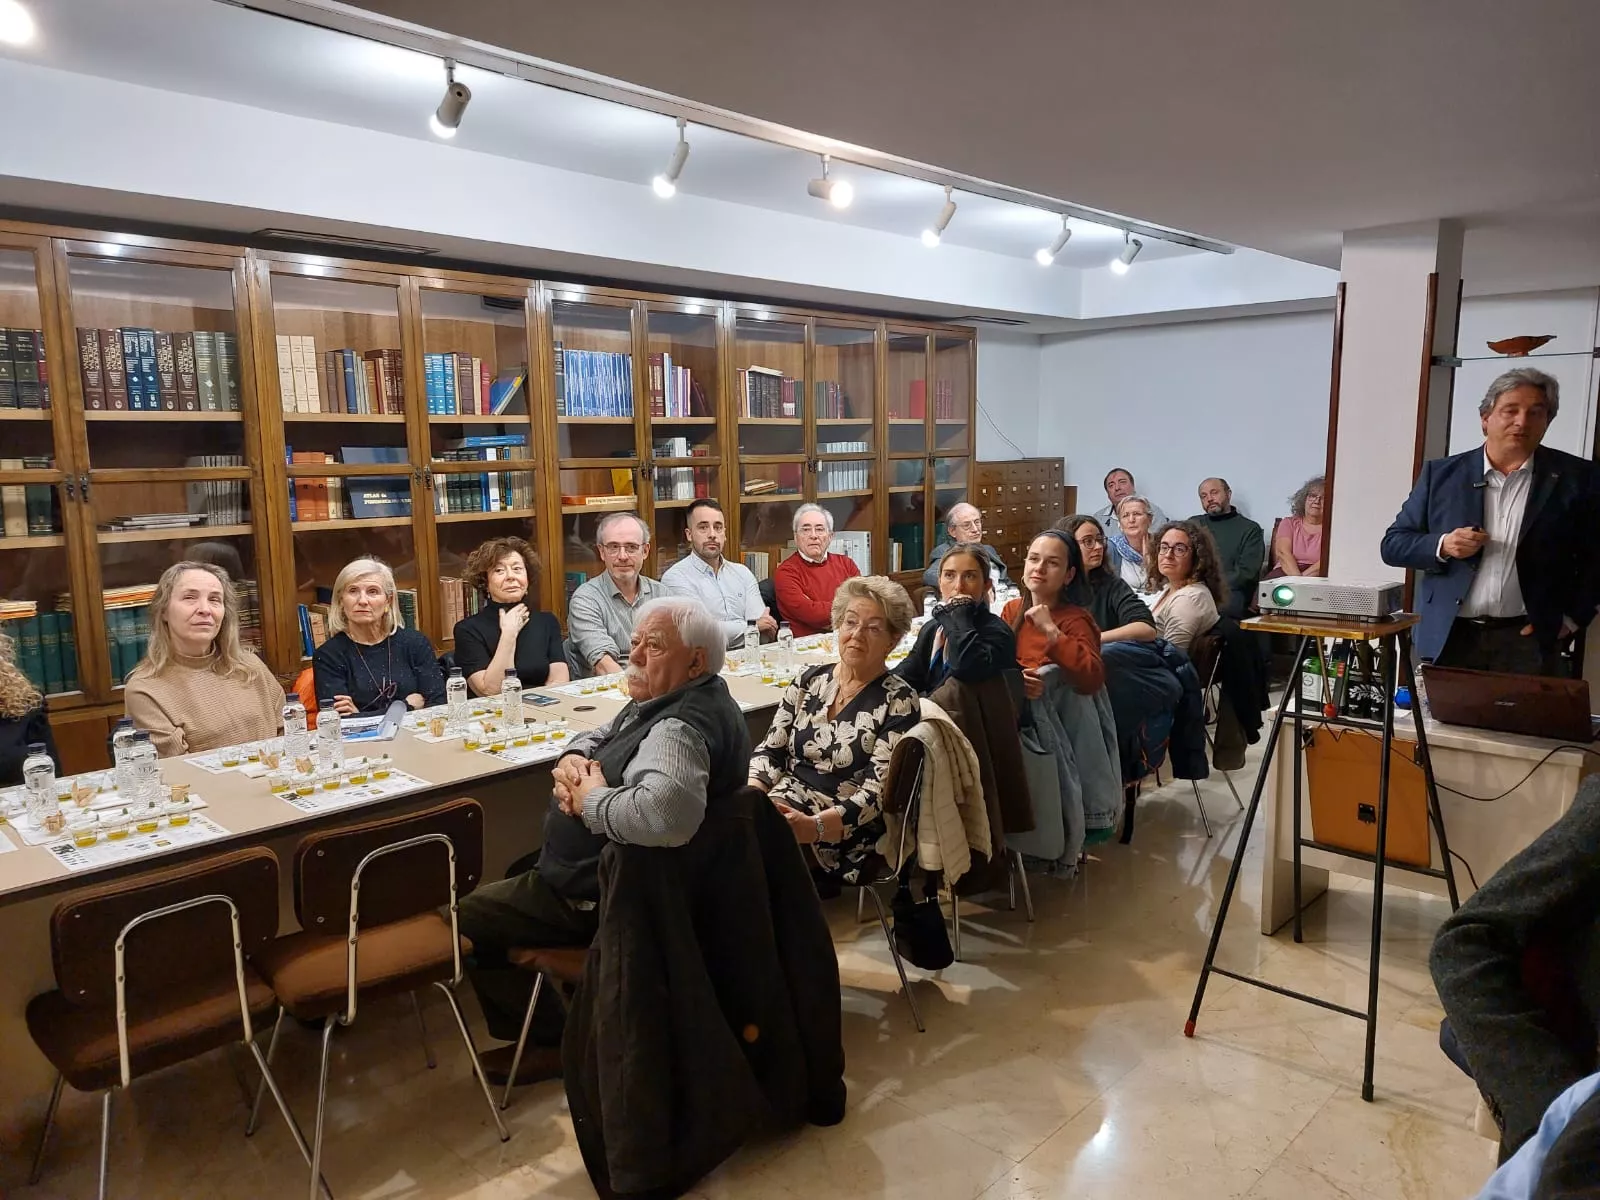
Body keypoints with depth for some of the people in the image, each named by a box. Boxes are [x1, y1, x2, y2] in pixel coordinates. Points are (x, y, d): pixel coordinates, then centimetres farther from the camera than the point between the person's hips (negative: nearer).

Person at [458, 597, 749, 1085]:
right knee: (517, 871, 32)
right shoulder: (666, 700, 2)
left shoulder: (681, 728, -32)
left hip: (598, 893, -11)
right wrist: (571, 760, -10)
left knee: (465, 917, 2)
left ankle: (554, 1038, 14)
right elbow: (594, 738, 14)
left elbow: (665, 812, -52)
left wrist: (591, 798, -32)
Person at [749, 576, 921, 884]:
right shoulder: (809, 680, 11)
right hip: (781, 811, 5)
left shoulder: (899, 701, -4)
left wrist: (813, 826, -28)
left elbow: (877, 793, -12)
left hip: (845, 840, -4)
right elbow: (770, 750, 10)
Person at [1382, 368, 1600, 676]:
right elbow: (1393, 544, 6)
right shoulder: (1442, 474, 5)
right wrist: (1442, 546, -12)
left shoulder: (1575, 478, 4)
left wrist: (1572, 618, 1)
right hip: (1451, 637, 1)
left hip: (1529, 639, 0)